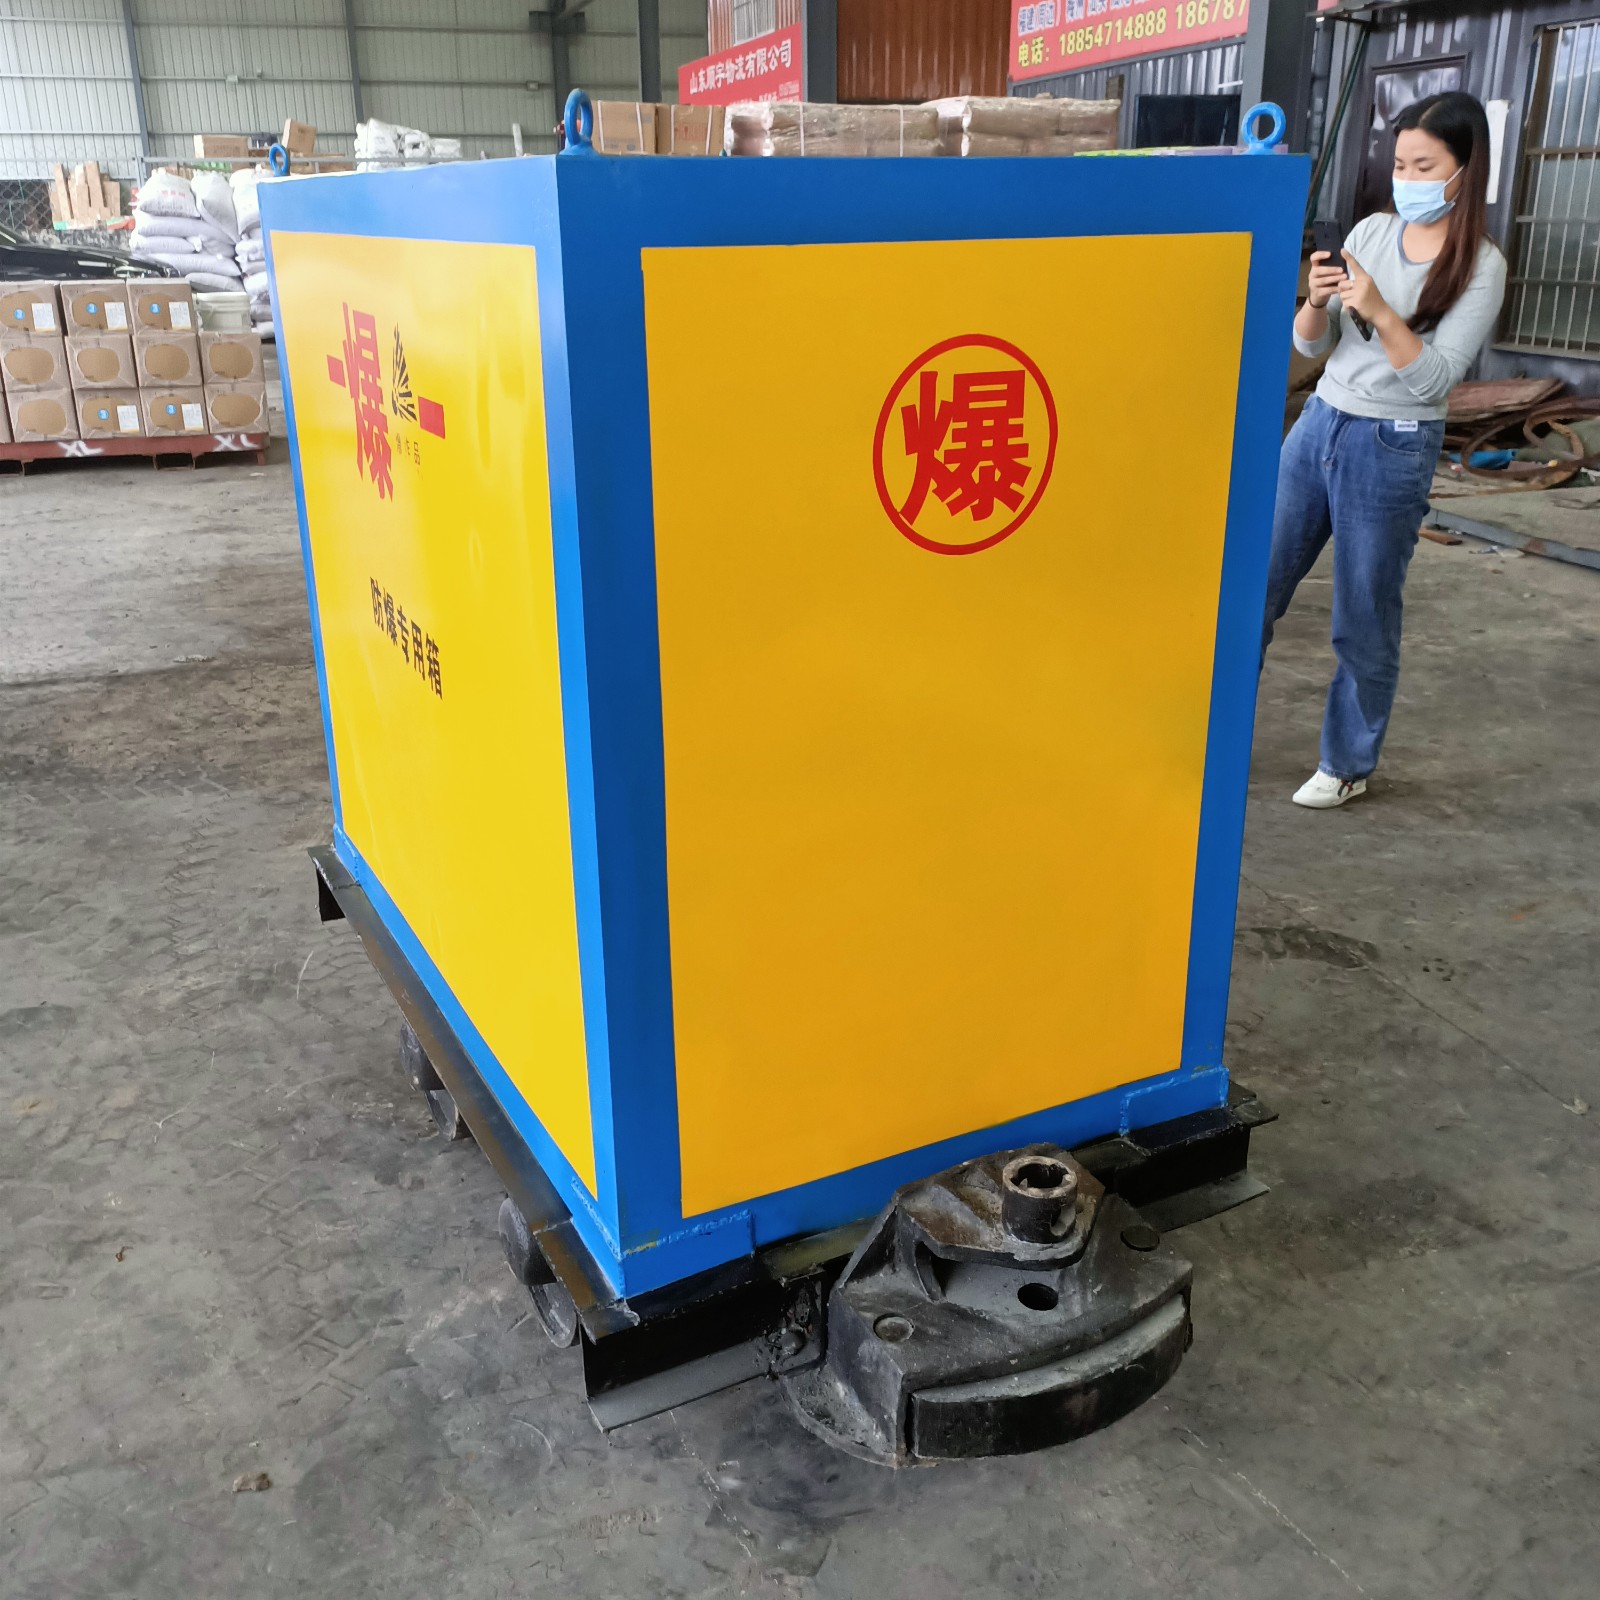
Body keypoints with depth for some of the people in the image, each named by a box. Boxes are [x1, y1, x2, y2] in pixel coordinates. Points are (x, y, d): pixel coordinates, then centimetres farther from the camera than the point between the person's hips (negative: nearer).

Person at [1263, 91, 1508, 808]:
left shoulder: (1481, 267, -7)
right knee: (1255, 586, 8)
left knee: (1363, 620, 4)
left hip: (1394, 449, -4)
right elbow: (1310, 345, 6)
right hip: (1317, 425, 5)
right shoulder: (1372, 232, 5)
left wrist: (1379, 310, -26)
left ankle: (1348, 764, 20)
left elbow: (1435, 378, -15)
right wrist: (1318, 301, -15)